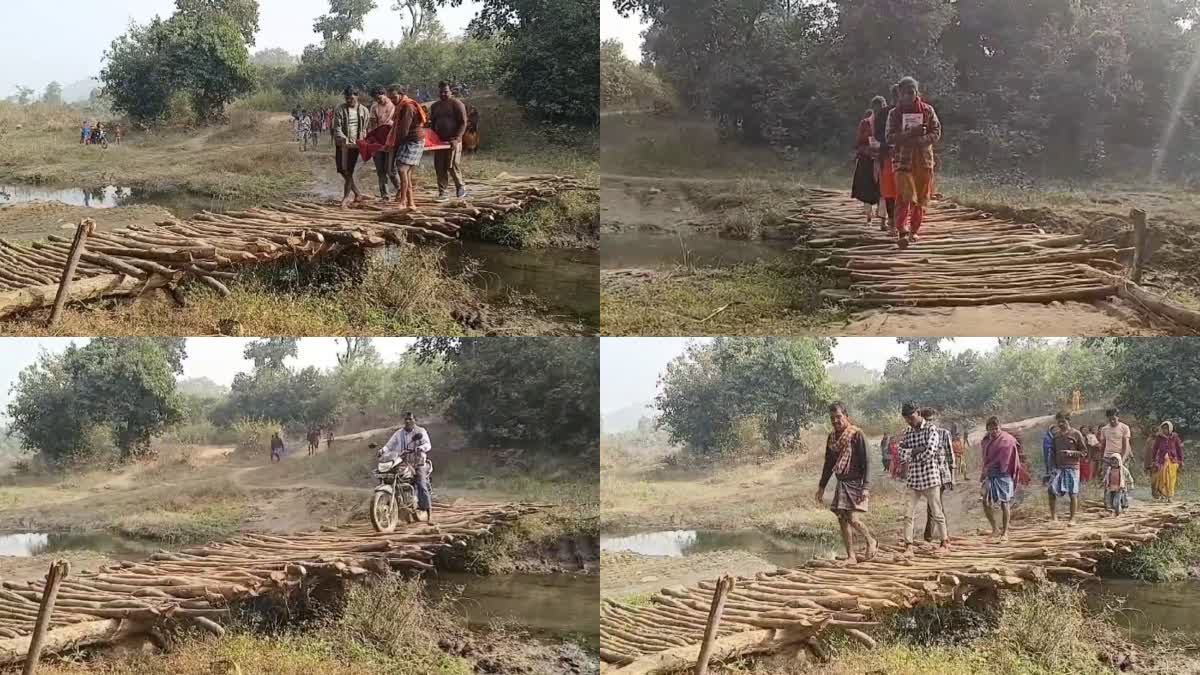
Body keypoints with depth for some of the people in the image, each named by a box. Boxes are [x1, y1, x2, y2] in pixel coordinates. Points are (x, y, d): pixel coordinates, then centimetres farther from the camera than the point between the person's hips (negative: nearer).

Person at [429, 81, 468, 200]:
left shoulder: (456, 104, -2)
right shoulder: (434, 106, 17)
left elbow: (463, 123, -7)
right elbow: (432, 123, 25)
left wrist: (457, 138, -17)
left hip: (453, 141, -6)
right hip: (439, 141, 6)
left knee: (452, 165, -11)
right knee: (440, 167, 1)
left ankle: (460, 189, 7)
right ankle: (442, 193, 6)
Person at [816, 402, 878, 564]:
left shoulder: (856, 434, -11)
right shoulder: (832, 437, 10)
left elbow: (866, 462, -13)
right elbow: (828, 463, 20)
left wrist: (866, 487, -20)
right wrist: (822, 486, 19)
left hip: (856, 482, -7)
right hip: (841, 483, 7)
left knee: (852, 518, -16)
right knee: (842, 520, 3)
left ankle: (871, 542, 8)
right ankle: (850, 556, 9)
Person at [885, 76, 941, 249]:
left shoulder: (927, 110, 6)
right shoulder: (894, 113, 4)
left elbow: (936, 133, 2)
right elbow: (890, 138, -3)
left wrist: (919, 140, -16)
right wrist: (909, 133, -18)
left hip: (924, 159, 2)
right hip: (903, 159, -2)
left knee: (921, 198, 7)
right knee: (905, 196, -15)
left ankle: (914, 230, 20)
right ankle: (903, 232, -23)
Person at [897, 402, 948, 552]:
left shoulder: (931, 429, -4)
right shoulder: (907, 433, 11)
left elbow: (929, 452, -17)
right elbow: (902, 454, -2)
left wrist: (912, 455, -4)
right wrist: (918, 450, -15)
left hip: (930, 477, -4)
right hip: (913, 479, 4)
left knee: (937, 513, 4)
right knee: (909, 514, -3)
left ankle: (944, 542, 17)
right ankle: (908, 545, 0)